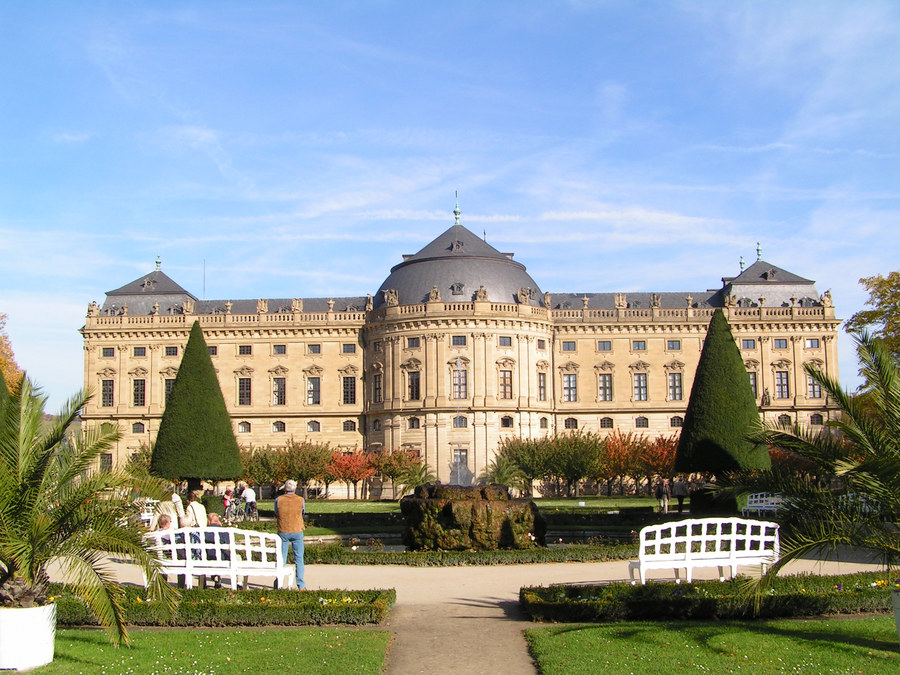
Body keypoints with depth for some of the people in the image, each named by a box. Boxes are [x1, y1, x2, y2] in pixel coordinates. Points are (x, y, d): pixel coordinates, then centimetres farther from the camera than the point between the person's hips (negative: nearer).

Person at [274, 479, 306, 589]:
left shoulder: (278, 500, -6)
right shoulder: (300, 500, -5)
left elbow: (276, 514, 6)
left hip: (283, 532, 0)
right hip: (297, 531, 0)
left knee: (281, 558, 10)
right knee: (299, 558, 7)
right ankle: (301, 585, 8)